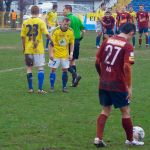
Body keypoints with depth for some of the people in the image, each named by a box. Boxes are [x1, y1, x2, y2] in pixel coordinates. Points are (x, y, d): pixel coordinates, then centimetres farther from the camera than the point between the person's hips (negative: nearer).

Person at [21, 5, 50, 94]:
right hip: (38, 49, -3)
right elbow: (46, 34, -17)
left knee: (29, 68, 12)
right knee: (41, 68, 3)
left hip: (28, 49, 3)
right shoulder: (41, 22, -7)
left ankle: (30, 88, 13)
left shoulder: (25, 23, 2)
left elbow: (23, 36, 3)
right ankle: (40, 89, -4)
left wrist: (24, 48, 13)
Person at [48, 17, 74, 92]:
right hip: (55, 54, -3)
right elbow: (51, 43, -11)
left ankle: (64, 87, 13)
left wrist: (71, 53, -1)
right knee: (53, 69, -2)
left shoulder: (70, 31, -3)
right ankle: (52, 87, 6)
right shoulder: (56, 31, -14)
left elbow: (72, 43, 6)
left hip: (65, 54, 3)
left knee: (65, 70, 2)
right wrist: (51, 53, -17)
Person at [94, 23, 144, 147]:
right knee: (125, 111, 9)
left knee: (106, 110, 16)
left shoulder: (107, 41, 5)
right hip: (119, 85, -5)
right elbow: (127, 67, -20)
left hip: (104, 84, 5)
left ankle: (98, 138, 7)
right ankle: (130, 140, 21)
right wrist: (129, 87, -15)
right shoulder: (128, 46, -11)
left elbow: (97, 62, 7)